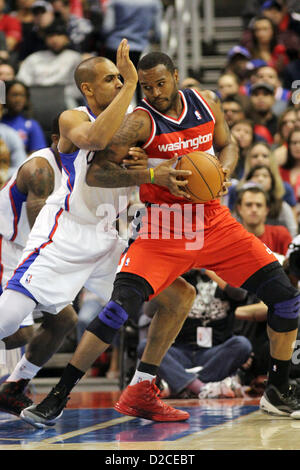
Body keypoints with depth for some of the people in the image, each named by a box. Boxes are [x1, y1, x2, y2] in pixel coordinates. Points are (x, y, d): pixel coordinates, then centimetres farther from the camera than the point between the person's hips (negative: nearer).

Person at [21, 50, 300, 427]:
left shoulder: (206, 102, 1)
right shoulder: (141, 122, -13)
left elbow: (227, 146, 18)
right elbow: (95, 174, -19)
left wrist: (223, 173, -6)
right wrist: (153, 174, -30)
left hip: (213, 222, 5)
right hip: (162, 231, -4)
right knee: (121, 307, -22)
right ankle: (59, 396, -12)